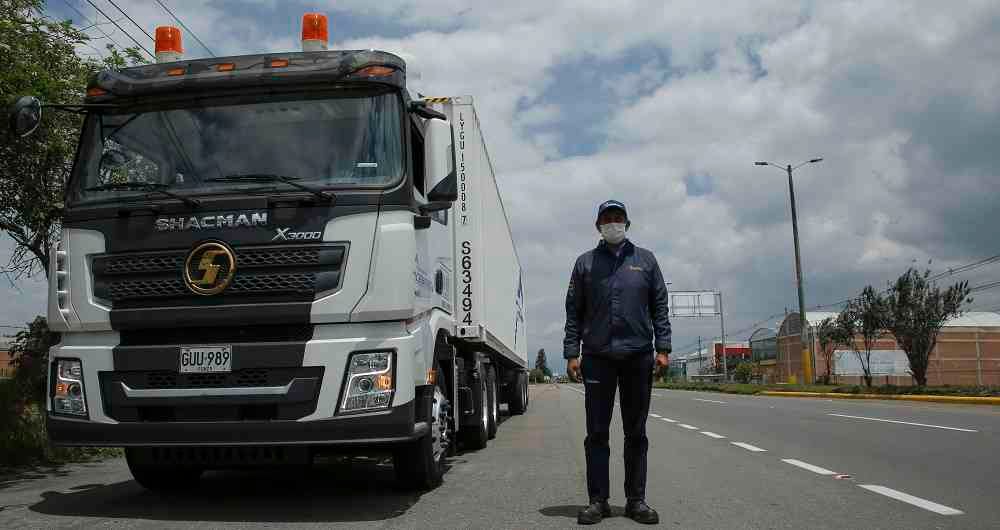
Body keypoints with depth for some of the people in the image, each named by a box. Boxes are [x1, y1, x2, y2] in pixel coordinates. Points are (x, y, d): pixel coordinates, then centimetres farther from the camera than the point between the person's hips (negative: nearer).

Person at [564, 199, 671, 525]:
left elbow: (659, 306, 8)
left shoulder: (645, 260, 11)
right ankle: (598, 501, 6)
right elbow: (574, 312, 7)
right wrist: (571, 353, -2)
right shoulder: (586, 262, 10)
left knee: (636, 433, 6)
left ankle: (636, 500, 13)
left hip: (638, 356, 1)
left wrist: (663, 348, -2)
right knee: (597, 433, 0)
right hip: (597, 358, 0)